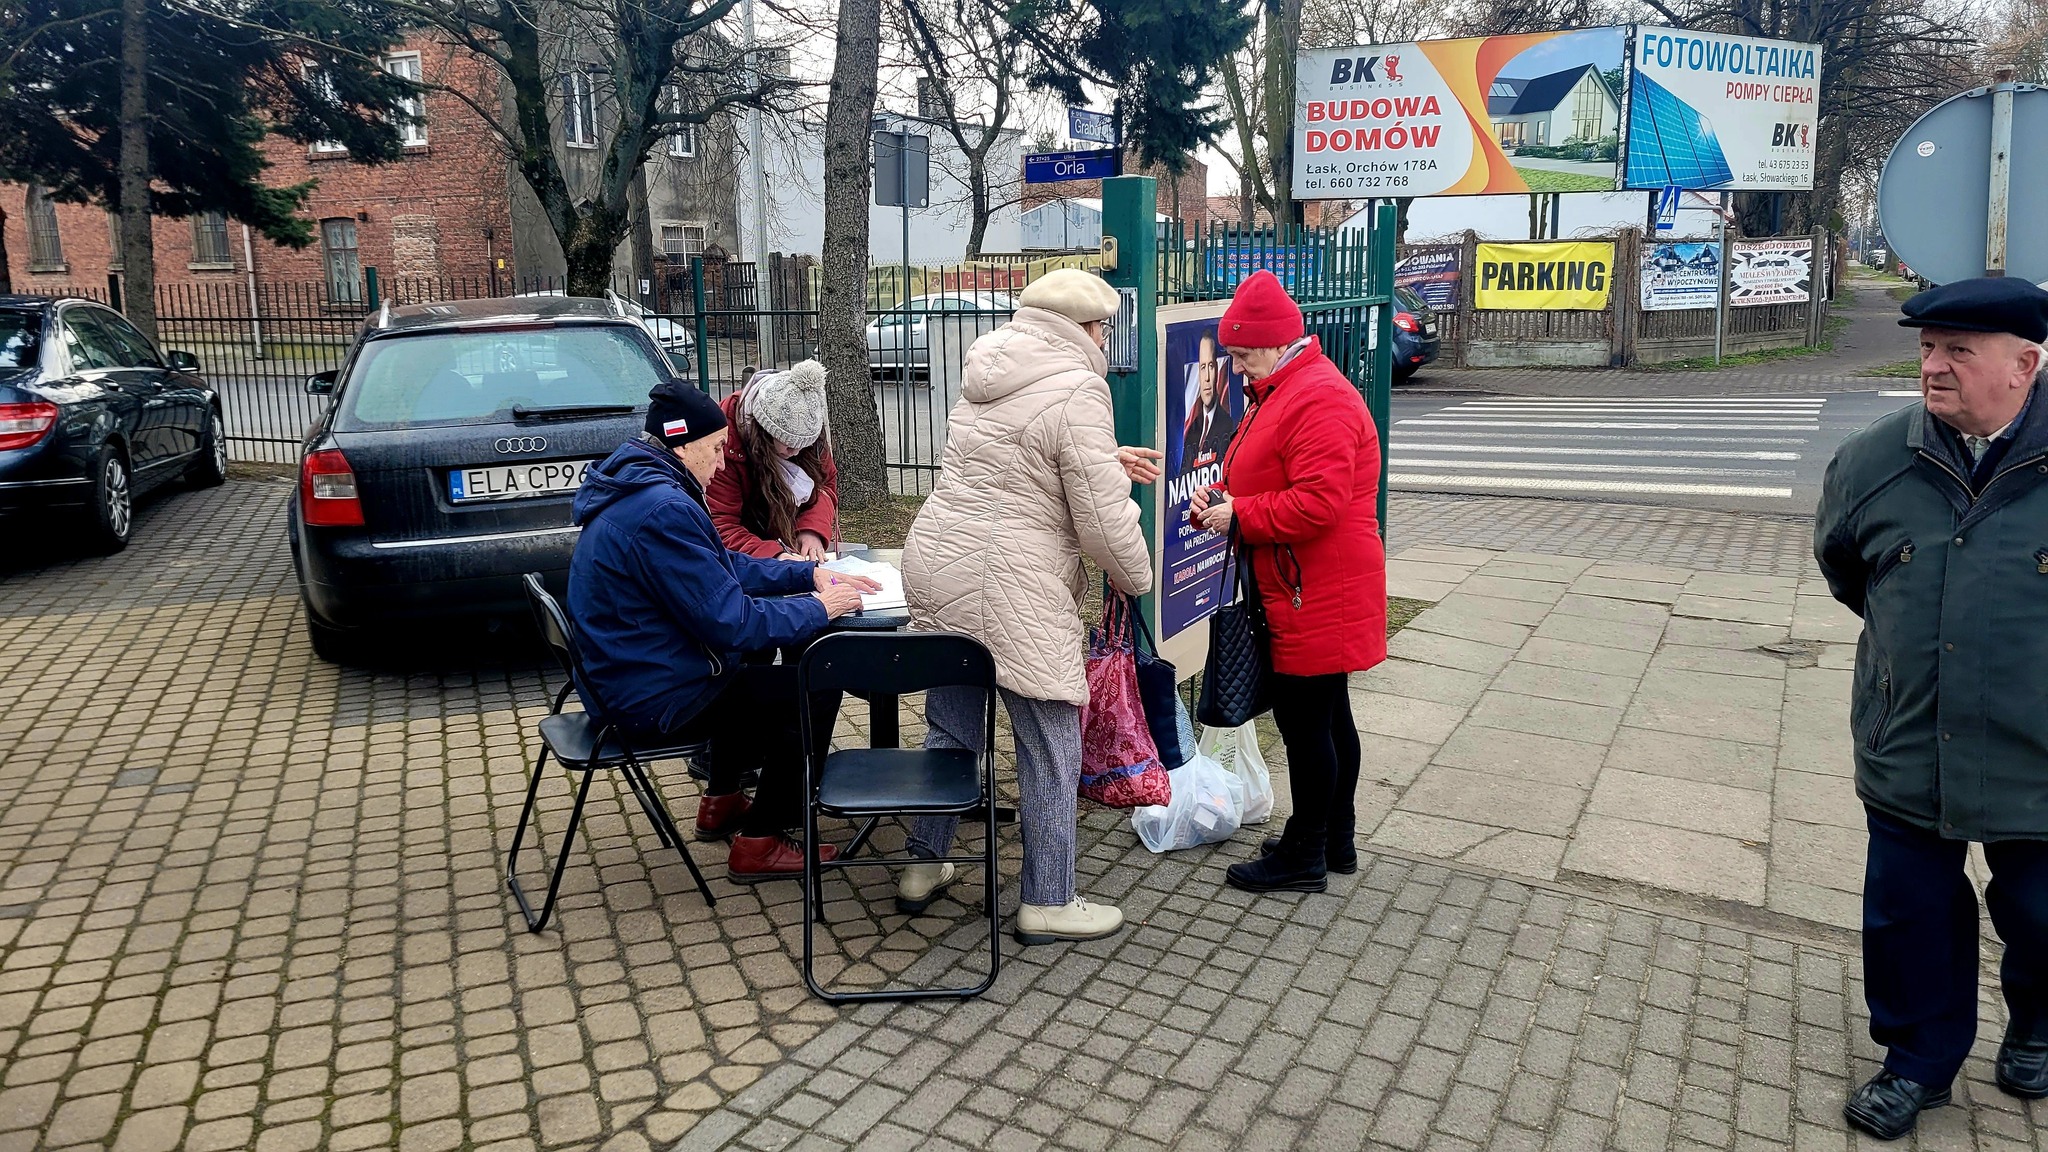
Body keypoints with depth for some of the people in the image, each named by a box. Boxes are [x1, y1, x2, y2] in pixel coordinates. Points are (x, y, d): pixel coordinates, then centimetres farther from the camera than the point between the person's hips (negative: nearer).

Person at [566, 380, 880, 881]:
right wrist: (819, 608, -15)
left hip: (624, 679, 11)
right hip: (653, 702, -11)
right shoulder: (664, 510, -27)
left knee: (753, 668, 31)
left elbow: (726, 567, 15)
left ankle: (722, 801, 37)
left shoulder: (637, 491, 7)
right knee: (815, 692, -5)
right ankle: (760, 843, 6)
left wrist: (809, 574, 5)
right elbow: (731, 623, -27)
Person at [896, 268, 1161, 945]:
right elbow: (1103, 518, -12)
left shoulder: (992, 375, 14)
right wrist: (1137, 578, 5)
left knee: (949, 730, 20)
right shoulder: (1076, 390, -12)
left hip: (935, 563, 9)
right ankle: (1048, 903, 15)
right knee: (1050, 748, 4)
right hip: (1009, 590, -9)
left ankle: (923, 868, 32)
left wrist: (1107, 459, 28)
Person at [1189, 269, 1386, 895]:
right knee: (1326, 714, 18)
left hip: (1319, 596, -11)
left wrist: (1239, 515, -18)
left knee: (1302, 718, -2)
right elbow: (1263, 479, 23)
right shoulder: (1279, 392, 16)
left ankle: (1304, 856, 11)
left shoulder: (1321, 401, -19)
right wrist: (1219, 497, 2)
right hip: (1303, 591, 11)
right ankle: (1335, 840, 31)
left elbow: (1316, 504, -27)